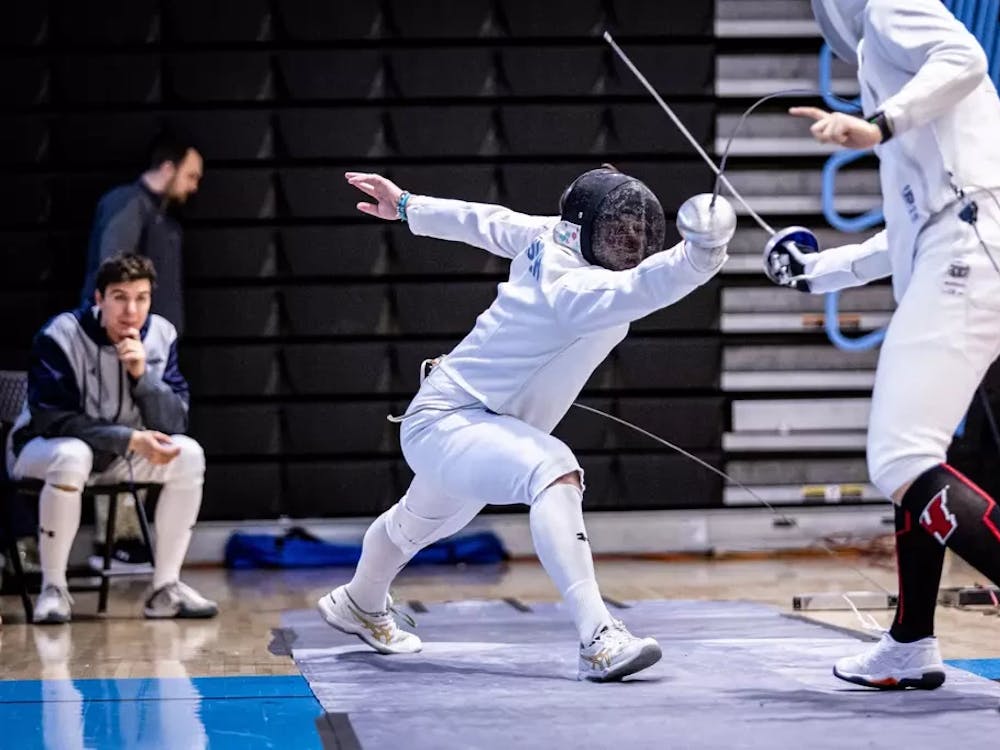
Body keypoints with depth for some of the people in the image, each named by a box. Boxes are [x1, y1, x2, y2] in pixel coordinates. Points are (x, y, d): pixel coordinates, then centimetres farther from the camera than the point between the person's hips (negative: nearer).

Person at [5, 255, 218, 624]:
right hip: (40, 449, -5)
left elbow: (174, 424, -12)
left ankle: (165, 587, -12)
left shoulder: (161, 336, -9)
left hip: (119, 458, 5)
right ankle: (52, 588, -24)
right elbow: (50, 419, -25)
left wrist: (142, 374, -30)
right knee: (73, 455, -38)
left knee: (188, 454, -18)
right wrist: (131, 439, -33)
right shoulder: (60, 336, -22)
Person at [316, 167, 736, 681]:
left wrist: (408, 207, 19)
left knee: (421, 522, 36)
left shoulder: (553, 233, -10)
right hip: (445, 426, -10)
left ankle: (360, 605, 66)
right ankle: (597, 639, -46)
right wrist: (698, 254, -72)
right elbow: (644, 287, -54)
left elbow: (490, 223, 7)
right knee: (554, 474, -38)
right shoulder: (575, 286, -34)